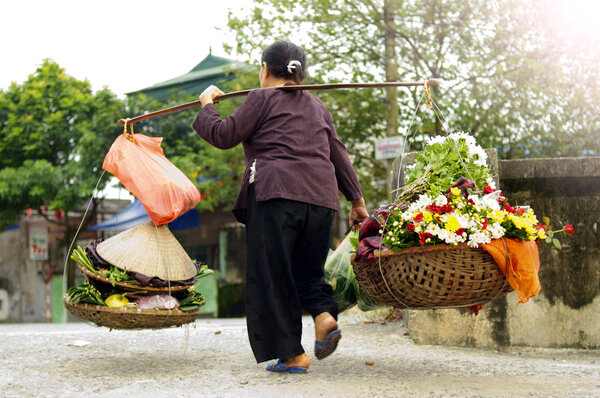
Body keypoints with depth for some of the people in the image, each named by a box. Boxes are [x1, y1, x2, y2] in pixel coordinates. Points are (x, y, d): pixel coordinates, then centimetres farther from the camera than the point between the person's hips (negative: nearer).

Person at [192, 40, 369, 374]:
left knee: (271, 274, 0)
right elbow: (339, 156, 23)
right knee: (307, 268, 18)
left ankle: (292, 355, -2)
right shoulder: (318, 107, 23)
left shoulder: (262, 99, 6)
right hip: (321, 197, 6)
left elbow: (224, 136, 5)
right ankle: (324, 313, -11)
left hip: (276, 193, -6)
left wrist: (207, 106, 23)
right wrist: (356, 200, 27)